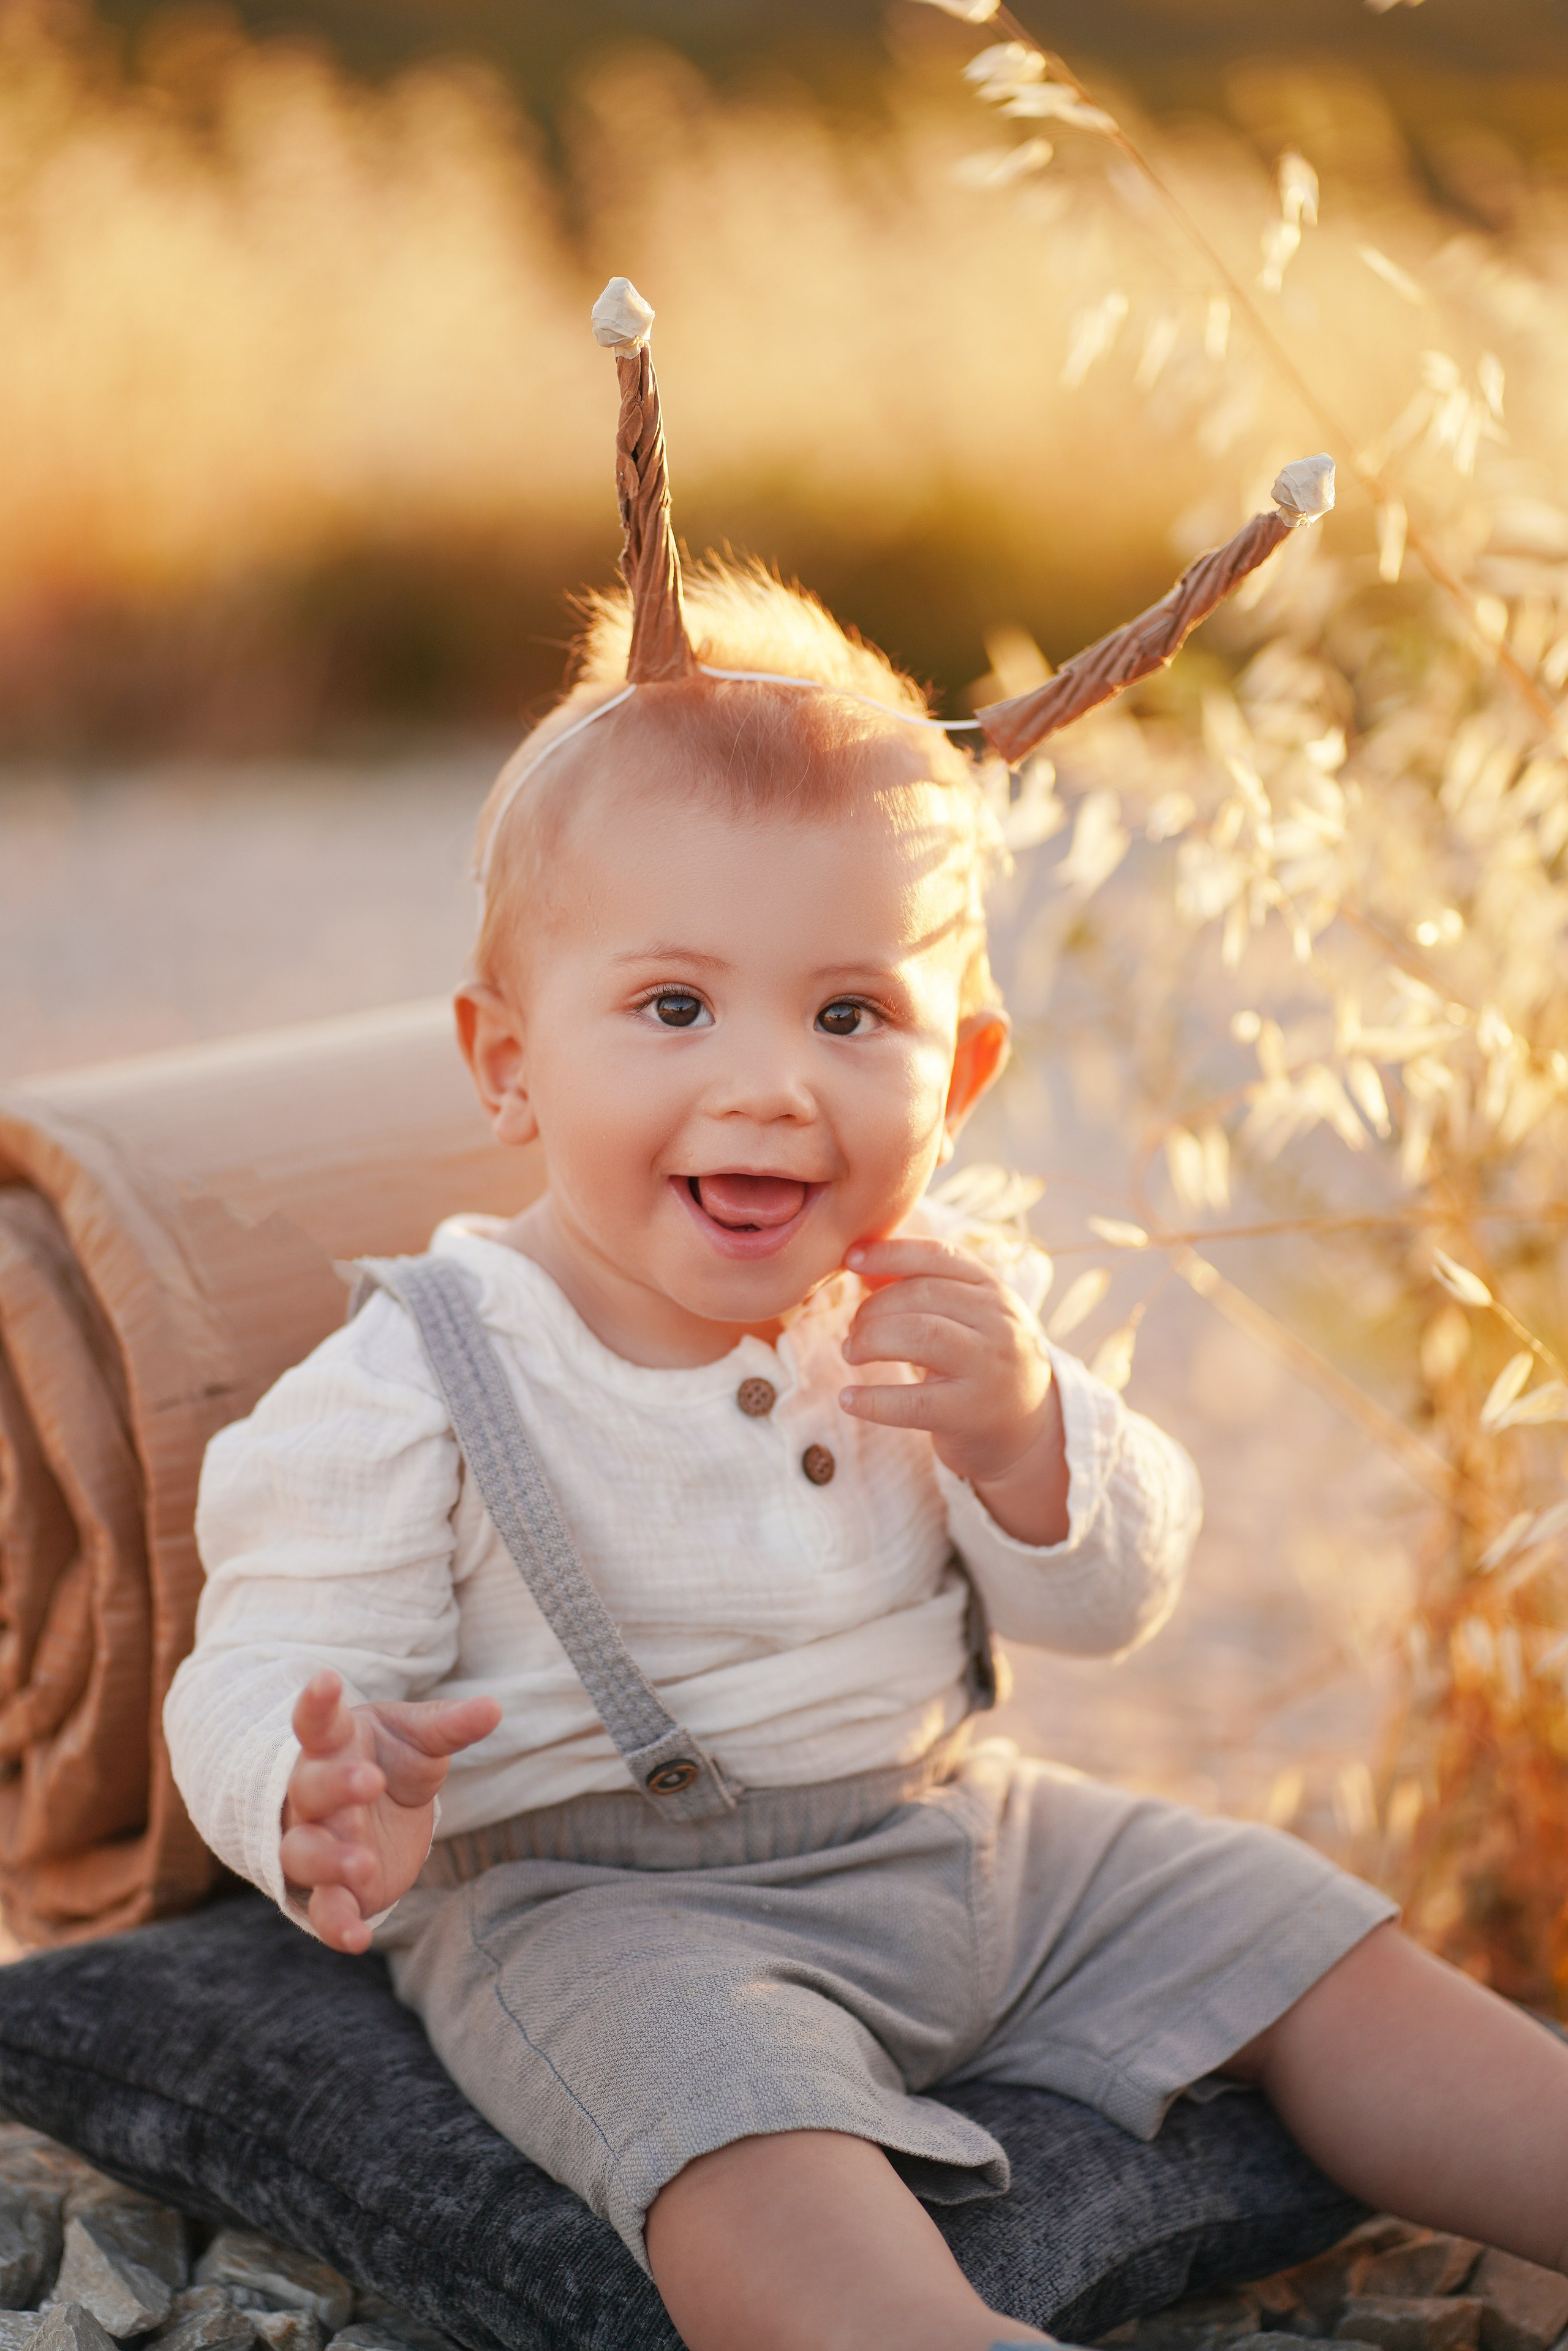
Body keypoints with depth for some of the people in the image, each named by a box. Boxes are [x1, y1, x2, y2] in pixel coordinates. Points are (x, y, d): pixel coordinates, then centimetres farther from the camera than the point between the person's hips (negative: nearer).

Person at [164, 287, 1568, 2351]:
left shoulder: (934, 1320, -1)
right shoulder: (410, 1393, -16)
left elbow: (1113, 1603, 5)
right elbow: (262, 1680, -15)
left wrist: (1028, 1444, -18)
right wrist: (322, 1811, -40)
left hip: (955, 1834, 6)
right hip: (600, 1900, -6)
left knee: (1302, 1941, 5)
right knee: (743, 2122, -35)